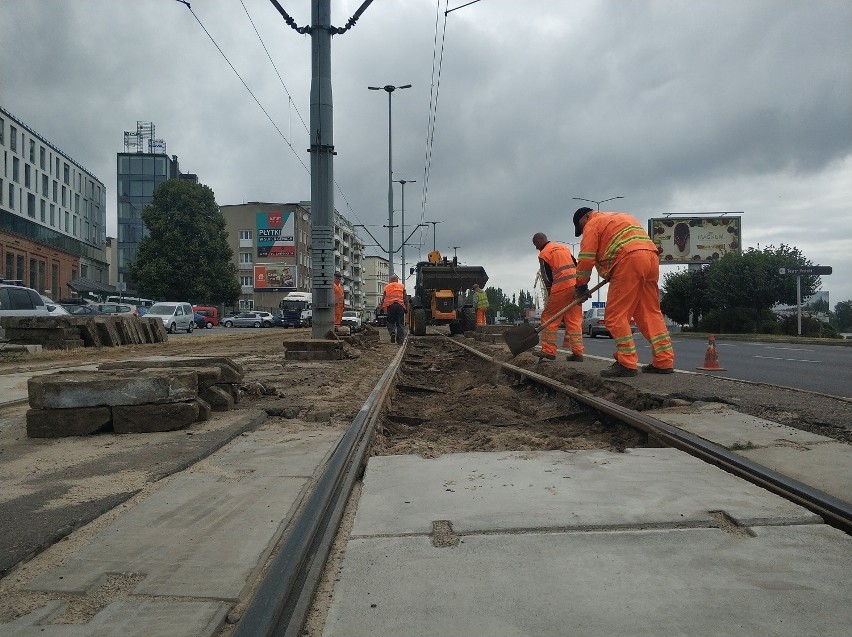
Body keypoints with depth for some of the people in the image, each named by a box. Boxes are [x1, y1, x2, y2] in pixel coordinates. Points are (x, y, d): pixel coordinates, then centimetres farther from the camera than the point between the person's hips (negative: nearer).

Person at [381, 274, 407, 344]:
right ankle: (400, 340, 3)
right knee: (400, 324, 5)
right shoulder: (402, 286, 13)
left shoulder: (386, 287, 14)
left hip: (390, 305, 0)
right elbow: (405, 298, 7)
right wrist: (406, 307, 10)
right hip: (400, 305, 0)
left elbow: (384, 299, 8)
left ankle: (392, 332, -17)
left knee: (390, 322, 11)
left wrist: (382, 307, 12)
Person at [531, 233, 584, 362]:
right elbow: (576, 266, 18)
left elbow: (547, 278, -3)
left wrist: (550, 297, 5)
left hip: (562, 287, -7)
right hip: (576, 285, 7)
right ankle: (577, 352, 3)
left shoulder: (544, 254, 1)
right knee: (575, 320, 7)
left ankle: (548, 351, -1)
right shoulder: (564, 247, 22)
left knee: (548, 318, 3)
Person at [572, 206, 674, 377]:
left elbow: (586, 258, 1)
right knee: (651, 312, 10)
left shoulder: (592, 224, 10)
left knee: (616, 316, -5)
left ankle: (627, 363, -9)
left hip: (629, 260, -8)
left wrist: (581, 286, 11)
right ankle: (664, 361, 8)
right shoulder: (623, 217, 35)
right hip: (651, 257, 8)